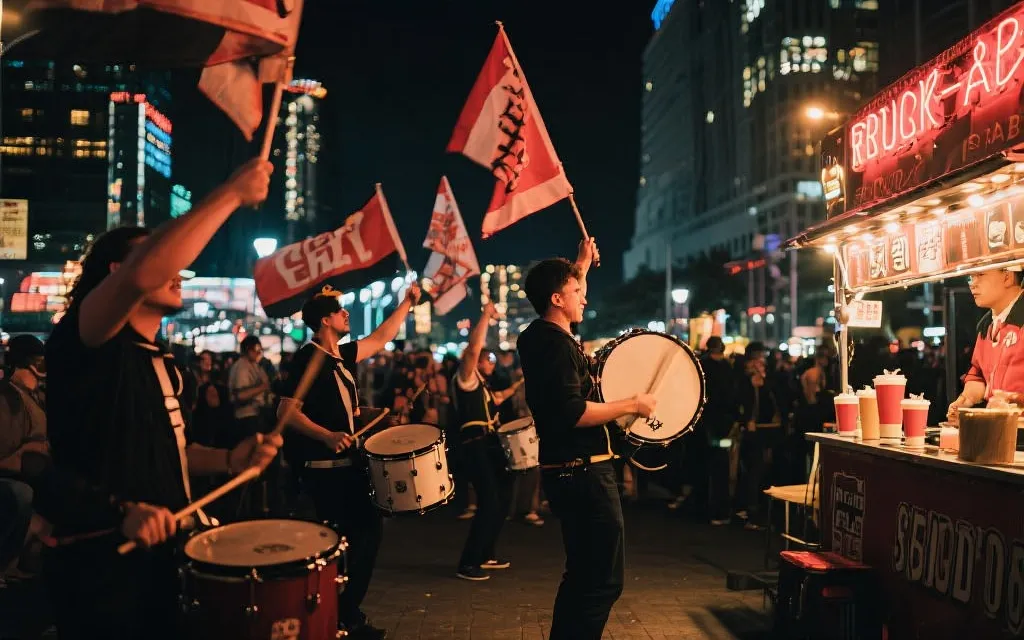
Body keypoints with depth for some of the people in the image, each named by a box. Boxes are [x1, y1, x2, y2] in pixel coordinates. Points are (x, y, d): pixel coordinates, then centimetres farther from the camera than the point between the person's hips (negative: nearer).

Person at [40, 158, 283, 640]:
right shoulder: (83, 342, -14)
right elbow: (143, 275, -36)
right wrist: (231, 194, -30)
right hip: (99, 561, -9)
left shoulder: (163, 360, 14)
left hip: (159, 553, 9)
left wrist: (230, 460, 4)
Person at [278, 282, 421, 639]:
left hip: (347, 463, 10)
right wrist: (327, 436, -32)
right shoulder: (308, 358, -15)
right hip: (324, 467, -10)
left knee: (368, 529, 14)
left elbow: (380, 339, 23)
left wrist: (407, 304, 22)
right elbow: (286, 410, -20)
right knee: (347, 538, -6)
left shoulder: (342, 355, 11)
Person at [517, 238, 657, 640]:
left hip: (566, 471, 11)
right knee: (604, 579, -4)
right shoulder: (557, 344, -18)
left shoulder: (538, 336, 12)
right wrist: (631, 405, -17)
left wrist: (582, 265, 34)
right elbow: (573, 412, -27)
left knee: (583, 573, 20)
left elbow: (567, 300, 35)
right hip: (583, 472, -11)